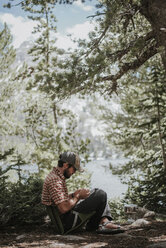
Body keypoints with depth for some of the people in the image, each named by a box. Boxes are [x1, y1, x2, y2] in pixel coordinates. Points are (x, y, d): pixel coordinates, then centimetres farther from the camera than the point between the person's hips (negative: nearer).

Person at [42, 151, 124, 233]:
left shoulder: (55, 175, 12)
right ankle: (92, 226, 4)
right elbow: (63, 208, -27)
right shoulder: (55, 180, -22)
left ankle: (105, 221, 1)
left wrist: (73, 195, 6)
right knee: (101, 195, -14)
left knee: (97, 191, 16)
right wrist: (78, 197, -12)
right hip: (66, 221, -11)